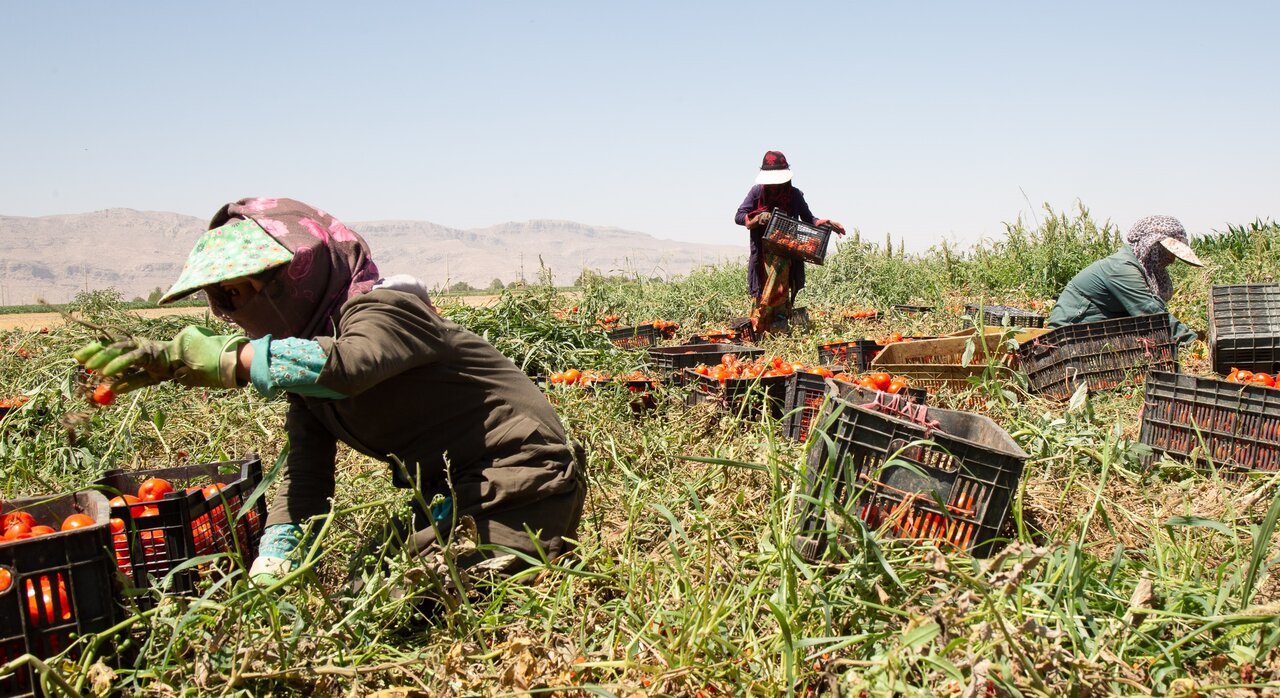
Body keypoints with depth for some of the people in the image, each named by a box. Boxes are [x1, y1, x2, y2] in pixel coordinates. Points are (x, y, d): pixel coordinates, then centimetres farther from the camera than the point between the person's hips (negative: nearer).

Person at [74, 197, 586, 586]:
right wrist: (271, 569, -11)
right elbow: (305, 476, 1)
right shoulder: (306, 367, 8)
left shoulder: (381, 309, -18)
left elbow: (342, 366, -42)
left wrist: (226, 359, -36)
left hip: (521, 483, -9)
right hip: (456, 496, 9)